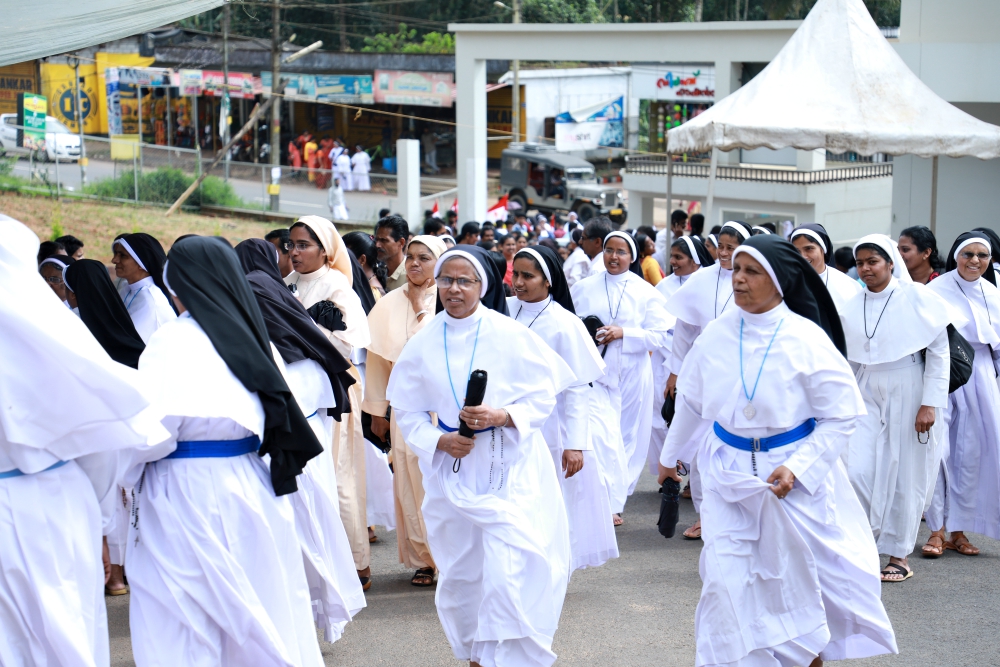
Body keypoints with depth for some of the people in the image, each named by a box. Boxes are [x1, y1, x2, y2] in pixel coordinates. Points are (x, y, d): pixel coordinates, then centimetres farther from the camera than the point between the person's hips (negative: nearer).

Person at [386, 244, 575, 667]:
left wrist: (502, 416, -20)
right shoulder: (423, 344, 2)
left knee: (509, 574, -14)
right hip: (453, 471, 4)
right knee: (460, 575, 13)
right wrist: (440, 441, -11)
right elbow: (408, 412, 6)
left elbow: (543, 395, -4)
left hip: (511, 470, -4)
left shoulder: (510, 334, -7)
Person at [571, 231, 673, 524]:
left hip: (633, 374, 1)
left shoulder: (646, 292, 3)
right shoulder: (583, 288, 6)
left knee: (630, 437, 6)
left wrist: (623, 333, -17)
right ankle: (610, 503, -7)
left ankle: (617, 496, 21)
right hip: (596, 372, -1)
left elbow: (660, 335, -4)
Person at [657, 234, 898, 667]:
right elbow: (691, 400, 13)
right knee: (727, 580, -5)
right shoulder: (717, 334, -3)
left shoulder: (807, 340, -14)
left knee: (802, 575, 10)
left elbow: (842, 417, -10)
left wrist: (797, 468, -19)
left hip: (797, 478, -2)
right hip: (729, 472, 2)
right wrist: (669, 454, 23)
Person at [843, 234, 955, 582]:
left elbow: (940, 352, -6)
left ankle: (899, 555, 14)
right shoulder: (852, 308, 6)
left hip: (909, 395, -3)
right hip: (868, 397, 4)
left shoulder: (917, 298, -6)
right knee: (858, 470, -9)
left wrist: (930, 404, -11)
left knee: (904, 475, 1)